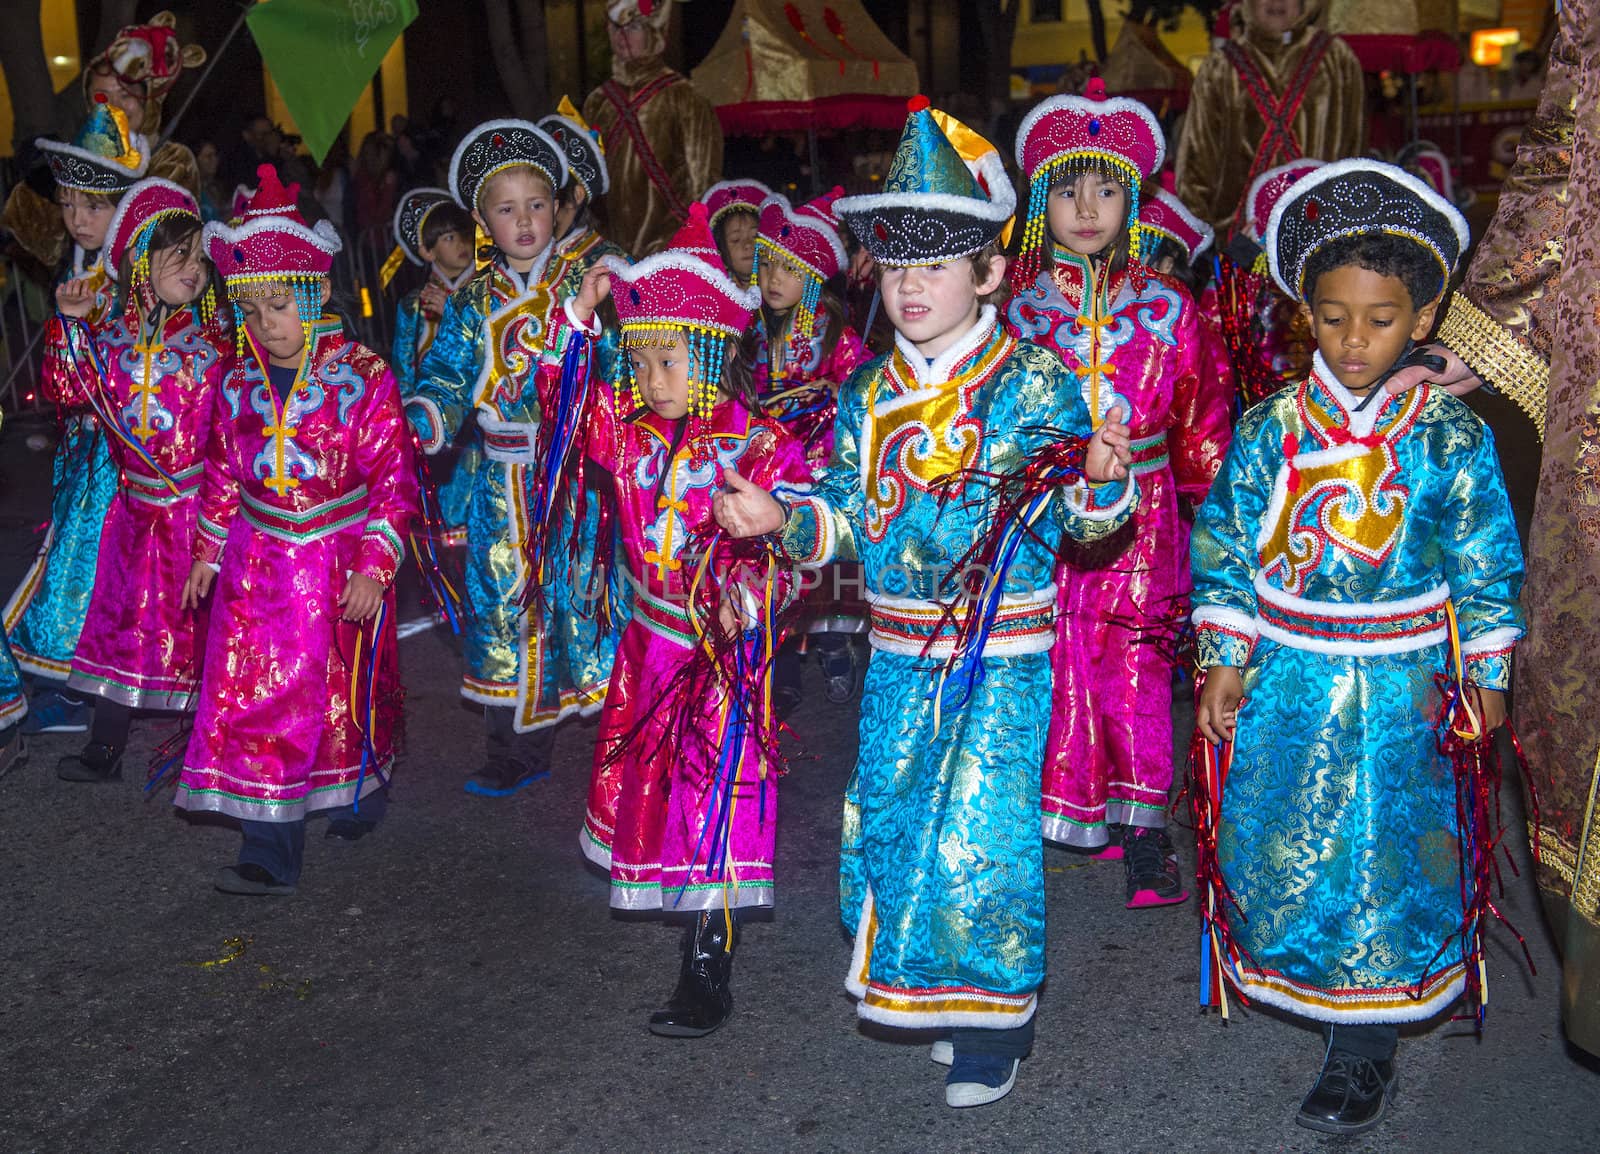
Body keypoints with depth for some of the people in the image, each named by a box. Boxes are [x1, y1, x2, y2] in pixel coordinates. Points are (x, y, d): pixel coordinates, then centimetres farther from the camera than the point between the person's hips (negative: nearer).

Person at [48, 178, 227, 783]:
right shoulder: (112, 335, 3)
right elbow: (70, 390, 0)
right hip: (137, 505, 2)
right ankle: (105, 748, 19)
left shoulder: (217, 338, -3)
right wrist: (70, 323, -8)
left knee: (195, 620, 5)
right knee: (122, 617, 9)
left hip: (200, 504, -2)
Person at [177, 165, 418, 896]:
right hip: (257, 564, 4)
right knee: (251, 695, 1)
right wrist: (208, 553, 14)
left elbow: (393, 478, -9)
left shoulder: (362, 379, -10)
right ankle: (272, 854, 8)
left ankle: (355, 797, 38)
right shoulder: (239, 386, 4)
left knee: (345, 693, 10)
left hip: (338, 566, -3)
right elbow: (222, 476, 14)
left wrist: (374, 565, -12)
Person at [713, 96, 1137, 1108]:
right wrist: (781, 520, -11)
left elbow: (1076, 518, -11)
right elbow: (845, 518, 8)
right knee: (892, 822, 14)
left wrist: (1100, 480, -32)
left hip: (1002, 655, -5)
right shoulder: (871, 397, 6)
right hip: (901, 655, 6)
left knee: (976, 828, -2)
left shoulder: (1032, 385, -9)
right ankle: (923, 991, 35)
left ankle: (994, 1018, 18)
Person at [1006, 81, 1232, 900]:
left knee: (1135, 661, 1)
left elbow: (1200, 418, 10)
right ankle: (1068, 809, 17)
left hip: (1138, 512, 0)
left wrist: (1199, 493, 11)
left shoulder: (1167, 307, 4)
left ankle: (1141, 829, 11)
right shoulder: (1014, 304, 3)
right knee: (1049, 658, 2)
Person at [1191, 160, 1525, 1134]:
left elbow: (1488, 563, 1)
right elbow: (1225, 543, 2)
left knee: (1383, 848, 4)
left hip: (1397, 689, -2)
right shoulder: (1272, 428, -3)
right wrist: (1225, 662, 1)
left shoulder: (1451, 439, -6)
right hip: (1289, 682, 2)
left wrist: (1486, 676, 3)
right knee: (1279, 837, 10)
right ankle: (1309, 983, 36)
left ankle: (1367, 1047, 20)